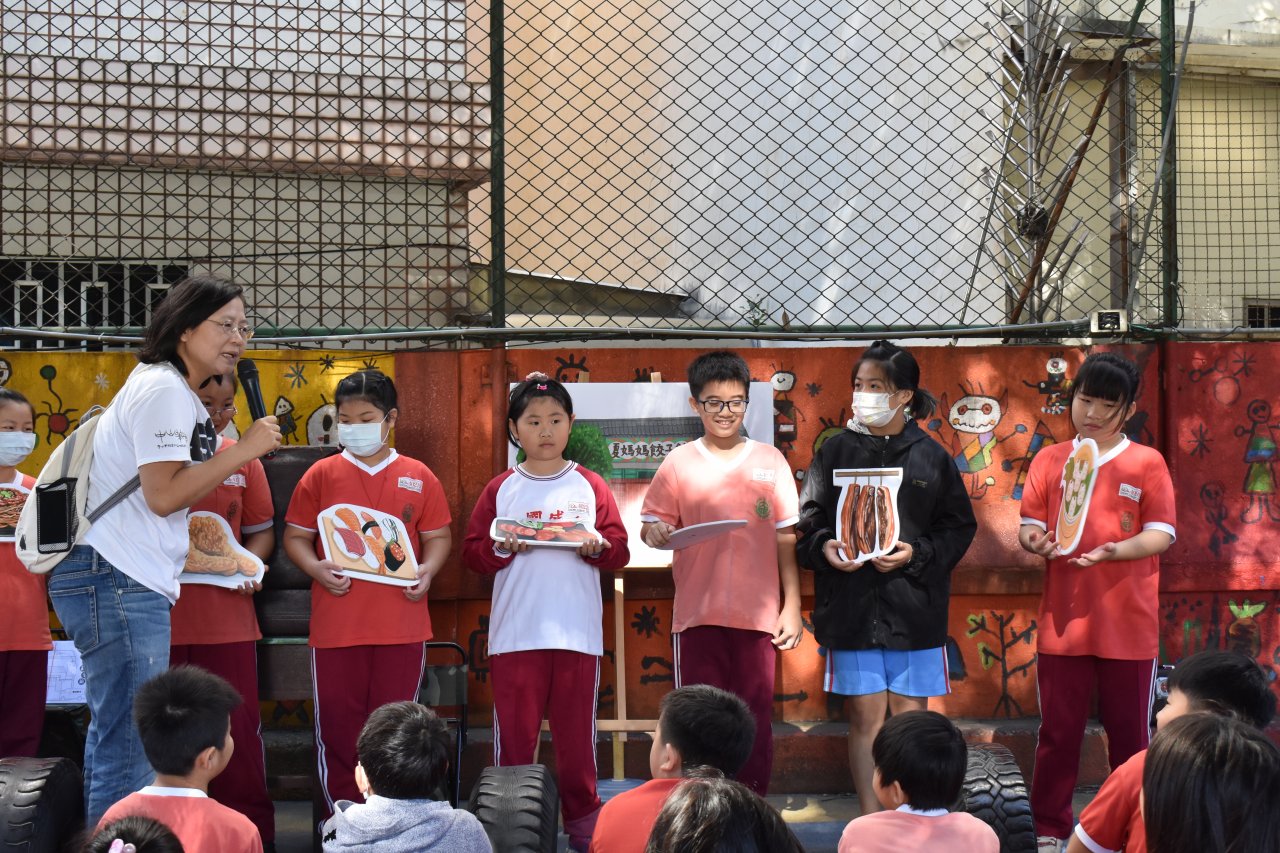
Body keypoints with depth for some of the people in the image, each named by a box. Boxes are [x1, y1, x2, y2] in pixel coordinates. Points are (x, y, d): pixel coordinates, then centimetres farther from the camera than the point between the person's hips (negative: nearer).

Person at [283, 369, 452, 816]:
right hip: (336, 624, 0)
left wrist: (427, 568, -8)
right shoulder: (321, 475, 4)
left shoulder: (417, 477, 6)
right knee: (336, 727, 3)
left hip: (401, 624, 0)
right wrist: (315, 567, -13)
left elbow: (437, 535, 12)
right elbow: (295, 536, 6)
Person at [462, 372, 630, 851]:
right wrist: (501, 549, -14)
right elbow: (472, 554, 5)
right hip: (515, 633, 0)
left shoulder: (589, 486, 7)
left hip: (577, 632, 0)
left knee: (576, 732, 5)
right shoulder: (500, 490, 6)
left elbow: (619, 551, 6)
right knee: (514, 734, 2)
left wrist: (597, 547, -14)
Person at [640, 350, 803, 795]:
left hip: (758, 614, 1)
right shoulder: (678, 463, 4)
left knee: (755, 723, 3)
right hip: (697, 614, -1)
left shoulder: (770, 461, 7)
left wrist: (792, 605, 4)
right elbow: (650, 525, 5)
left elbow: (786, 537, 8)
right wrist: (656, 533, -19)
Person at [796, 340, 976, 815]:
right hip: (852, 603, 0)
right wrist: (824, 548, -14)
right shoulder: (836, 451, 5)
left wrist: (916, 554, -11)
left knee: (911, 715, 3)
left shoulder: (930, 456, 3)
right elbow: (807, 523, 7)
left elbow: (959, 528, 4)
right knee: (866, 716, 2)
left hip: (914, 605, 0)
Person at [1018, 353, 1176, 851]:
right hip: (1062, 623, 1)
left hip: (1128, 626, -1)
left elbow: (1160, 535, -6)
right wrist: (1035, 541, -18)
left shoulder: (1147, 464, 1)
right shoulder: (1048, 461, 7)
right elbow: (1028, 526, 6)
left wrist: (1113, 552, -24)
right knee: (1058, 733, 5)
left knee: (1129, 734, 6)